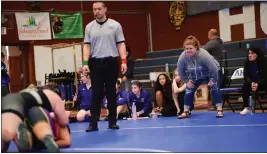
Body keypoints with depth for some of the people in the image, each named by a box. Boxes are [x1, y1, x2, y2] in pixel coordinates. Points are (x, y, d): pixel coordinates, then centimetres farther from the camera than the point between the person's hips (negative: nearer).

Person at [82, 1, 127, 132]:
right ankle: (93, 123, 2)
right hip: (95, 63, 1)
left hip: (111, 62, -1)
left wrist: (124, 61, -9)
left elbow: (120, 44, 0)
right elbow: (87, 46, 4)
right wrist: (85, 63, -6)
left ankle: (112, 122, 14)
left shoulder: (115, 25, 3)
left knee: (111, 93, 6)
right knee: (96, 94, 0)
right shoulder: (89, 27, 7)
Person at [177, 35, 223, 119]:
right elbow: (180, 71, -11)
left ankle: (219, 111, -13)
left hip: (211, 72, -4)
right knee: (189, 91, -2)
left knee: (215, 89, -17)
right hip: (195, 75, 4)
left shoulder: (203, 54, -42)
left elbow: (214, 69, -33)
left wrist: (212, 80, -24)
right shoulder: (182, 57, -30)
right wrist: (187, 81, -9)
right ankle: (185, 112, 6)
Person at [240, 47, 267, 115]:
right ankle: (246, 108, -25)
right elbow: (246, 76, -13)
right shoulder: (246, 63, -10)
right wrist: (251, 83, -35)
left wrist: (257, 84, -37)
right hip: (252, 82, 2)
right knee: (245, 86, -27)